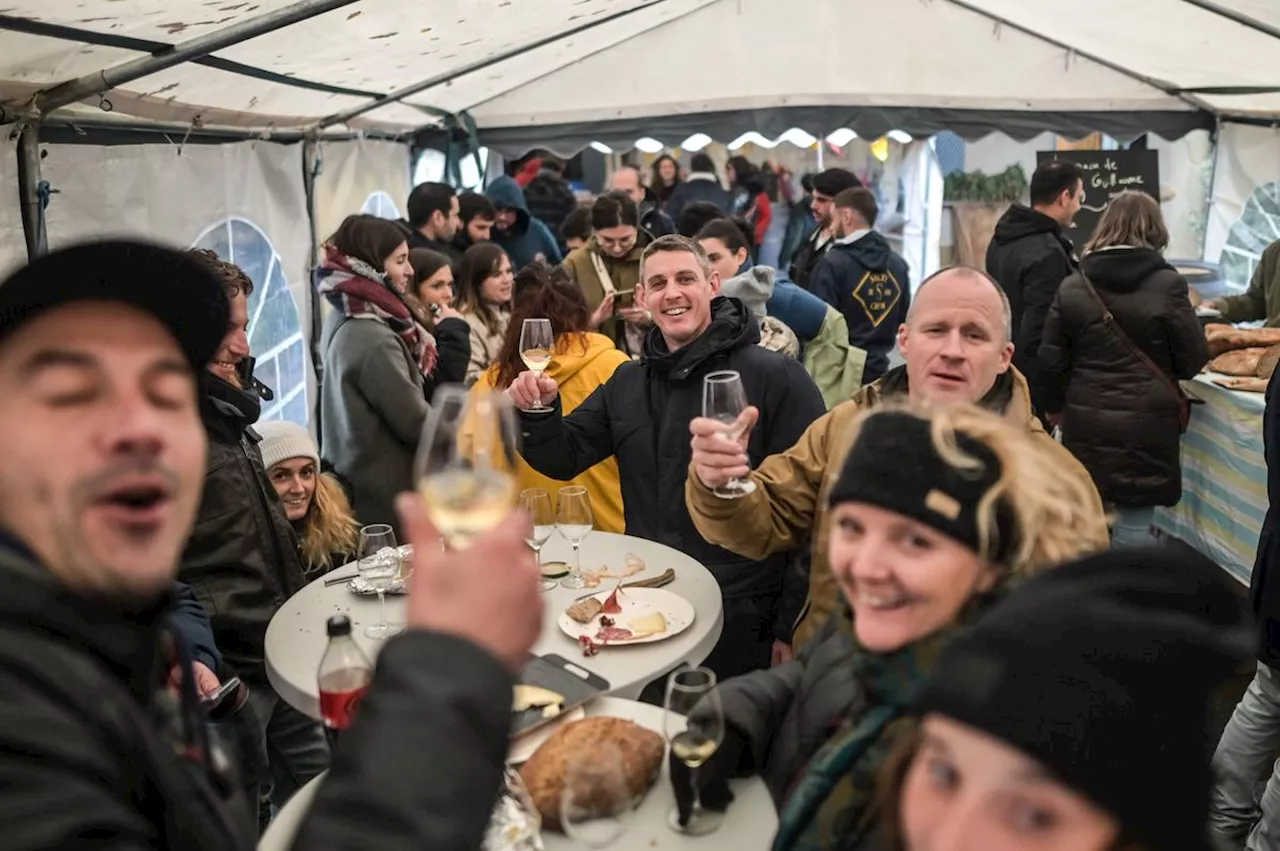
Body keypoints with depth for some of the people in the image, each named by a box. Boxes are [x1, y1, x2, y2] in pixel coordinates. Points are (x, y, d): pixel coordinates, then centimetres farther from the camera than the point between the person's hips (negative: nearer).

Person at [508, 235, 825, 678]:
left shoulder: (776, 377, -9)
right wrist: (539, 410, -11)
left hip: (736, 609, -5)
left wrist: (791, 625, -12)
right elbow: (563, 457, 10)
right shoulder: (627, 383, 11)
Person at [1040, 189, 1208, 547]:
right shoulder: (1168, 284, -9)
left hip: (1086, 423, 3)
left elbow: (1051, 361, 0)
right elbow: (1194, 361, -5)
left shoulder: (1072, 287, -1)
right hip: (1145, 424, -3)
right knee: (1134, 527, 6)